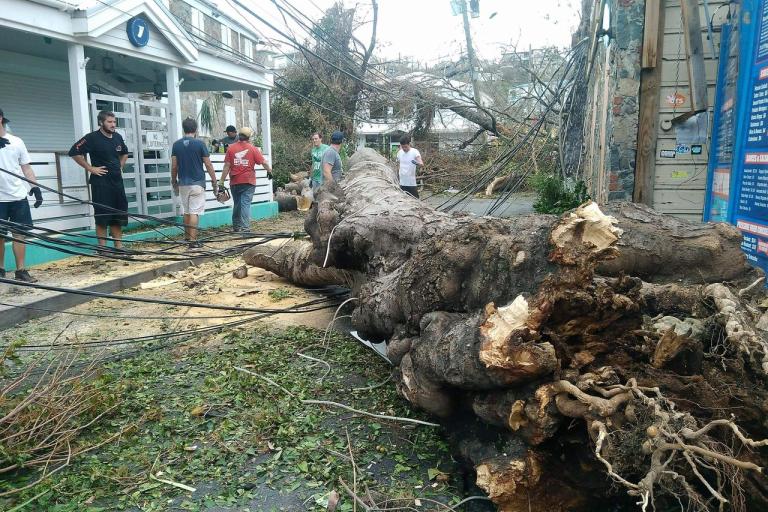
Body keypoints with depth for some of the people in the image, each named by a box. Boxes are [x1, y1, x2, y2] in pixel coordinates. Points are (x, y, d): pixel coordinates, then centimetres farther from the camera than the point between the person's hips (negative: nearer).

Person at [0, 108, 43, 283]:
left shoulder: (17, 142, 7)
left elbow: (26, 167, 9)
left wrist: (35, 186, -2)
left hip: (18, 196, 1)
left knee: (19, 233, 2)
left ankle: (20, 270, 6)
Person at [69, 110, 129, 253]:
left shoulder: (118, 137, 9)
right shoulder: (92, 138, -9)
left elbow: (124, 153, 28)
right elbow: (74, 152, -13)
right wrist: (90, 168, -12)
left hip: (117, 180, 6)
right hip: (101, 182, -6)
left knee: (118, 215, 9)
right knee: (102, 216, -3)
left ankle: (119, 246, 17)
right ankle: (102, 248, 4)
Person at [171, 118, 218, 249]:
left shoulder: (176, 144, 4)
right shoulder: (199, 143, -7)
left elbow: (174, 166, 3)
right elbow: (208, 165, -6)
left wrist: (174, 181, 16)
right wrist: (214, 180, 4)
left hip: (183, 183, 4)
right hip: (197, 183, -4)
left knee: (186, 211, 17)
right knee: (194, 212, -5)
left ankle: (187, 237, 28)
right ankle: (193, 241, -9)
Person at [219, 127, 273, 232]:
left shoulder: (231, 148, 1)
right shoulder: (252, 148, -3)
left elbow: (227, 166, -2)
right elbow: (263, 162, -1)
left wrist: (221, 182, 0)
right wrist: (269, 171, 19)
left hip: (234, 182, 2)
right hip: (248, 181, -2)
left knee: (236, 204, 15)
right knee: (246, 204, -5)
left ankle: (236, 226, 25)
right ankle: (245, 227, -13)